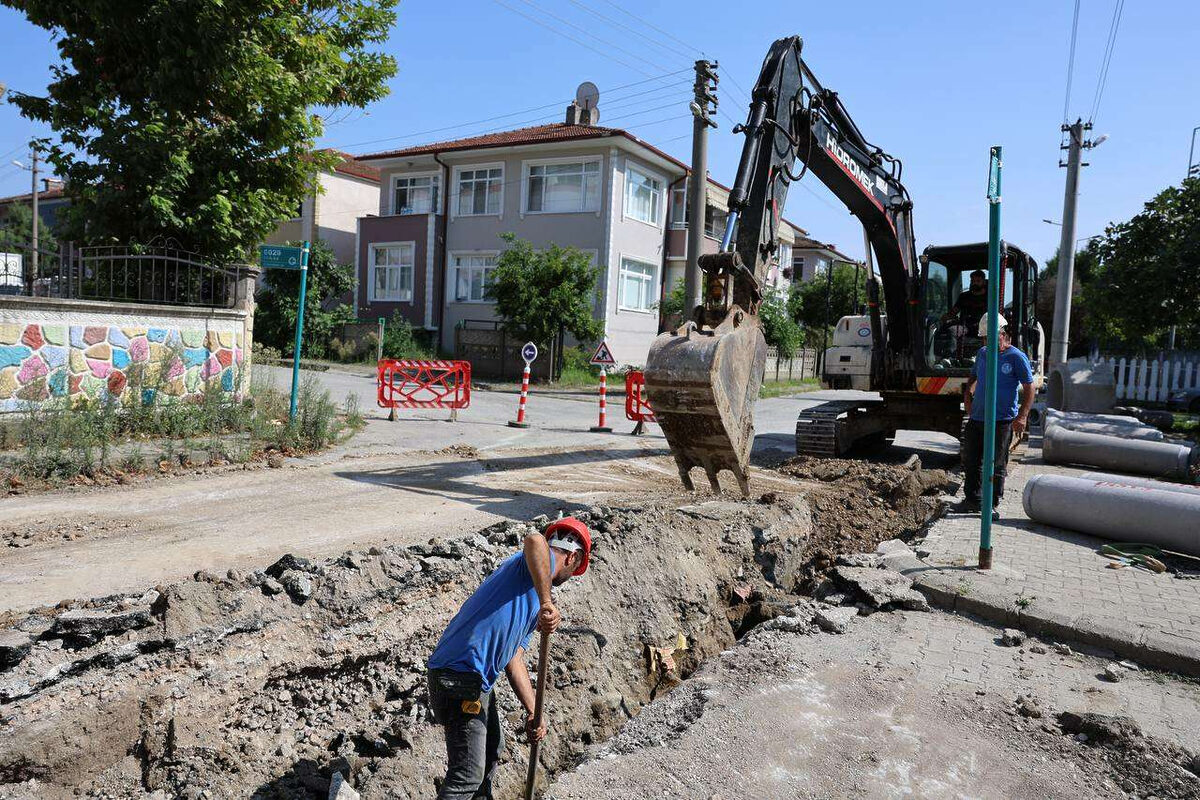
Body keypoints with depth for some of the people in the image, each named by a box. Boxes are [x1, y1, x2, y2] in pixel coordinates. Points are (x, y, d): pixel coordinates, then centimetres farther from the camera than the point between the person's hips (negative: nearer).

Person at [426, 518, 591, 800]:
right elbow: (534, 541, -36)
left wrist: (533, 712, 11)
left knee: (492, 748, 31)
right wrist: (547, 604, -34)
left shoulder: (533, 601, 20)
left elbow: (514, 660, 18)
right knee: (468, 776, -4)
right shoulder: (540, 562, -9)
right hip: (459, 678, -11)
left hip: (478, 679, 11)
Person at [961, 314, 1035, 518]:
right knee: (970, 461, 12)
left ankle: (992, 505, 9)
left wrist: (1022, 416, -15)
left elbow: (1029, 388, -7)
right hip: (976, 418, 6)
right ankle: (972, 497, 26)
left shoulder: (1016, 357, -6)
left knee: (996, 465, 1)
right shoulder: (982, 354, 12)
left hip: (1002, 421, -6)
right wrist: (968, 393, 10)